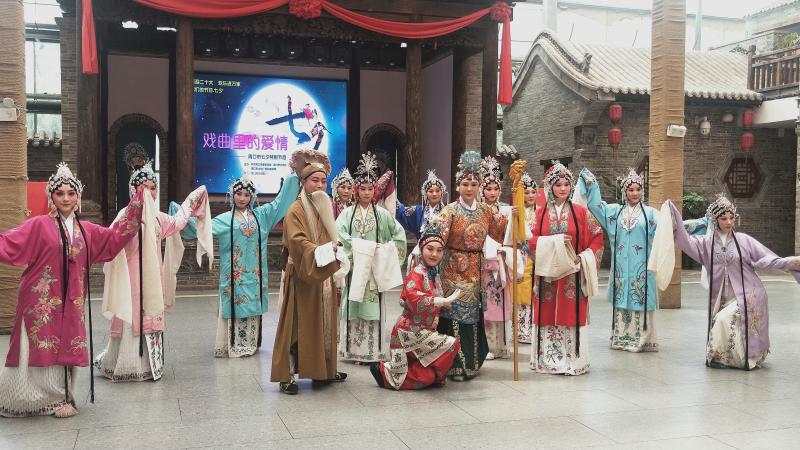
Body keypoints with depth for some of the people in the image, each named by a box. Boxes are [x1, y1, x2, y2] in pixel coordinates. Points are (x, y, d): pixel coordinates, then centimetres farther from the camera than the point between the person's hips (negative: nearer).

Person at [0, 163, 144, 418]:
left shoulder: (87, 231, 11)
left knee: (66, 349, 6)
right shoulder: (38, 226, -2)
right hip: (42, 301, -4)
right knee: (40, 347, 0)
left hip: (71, 303, 4)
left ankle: (59, 398, 17)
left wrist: (139, 199, 14)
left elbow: (116, 236, 15)